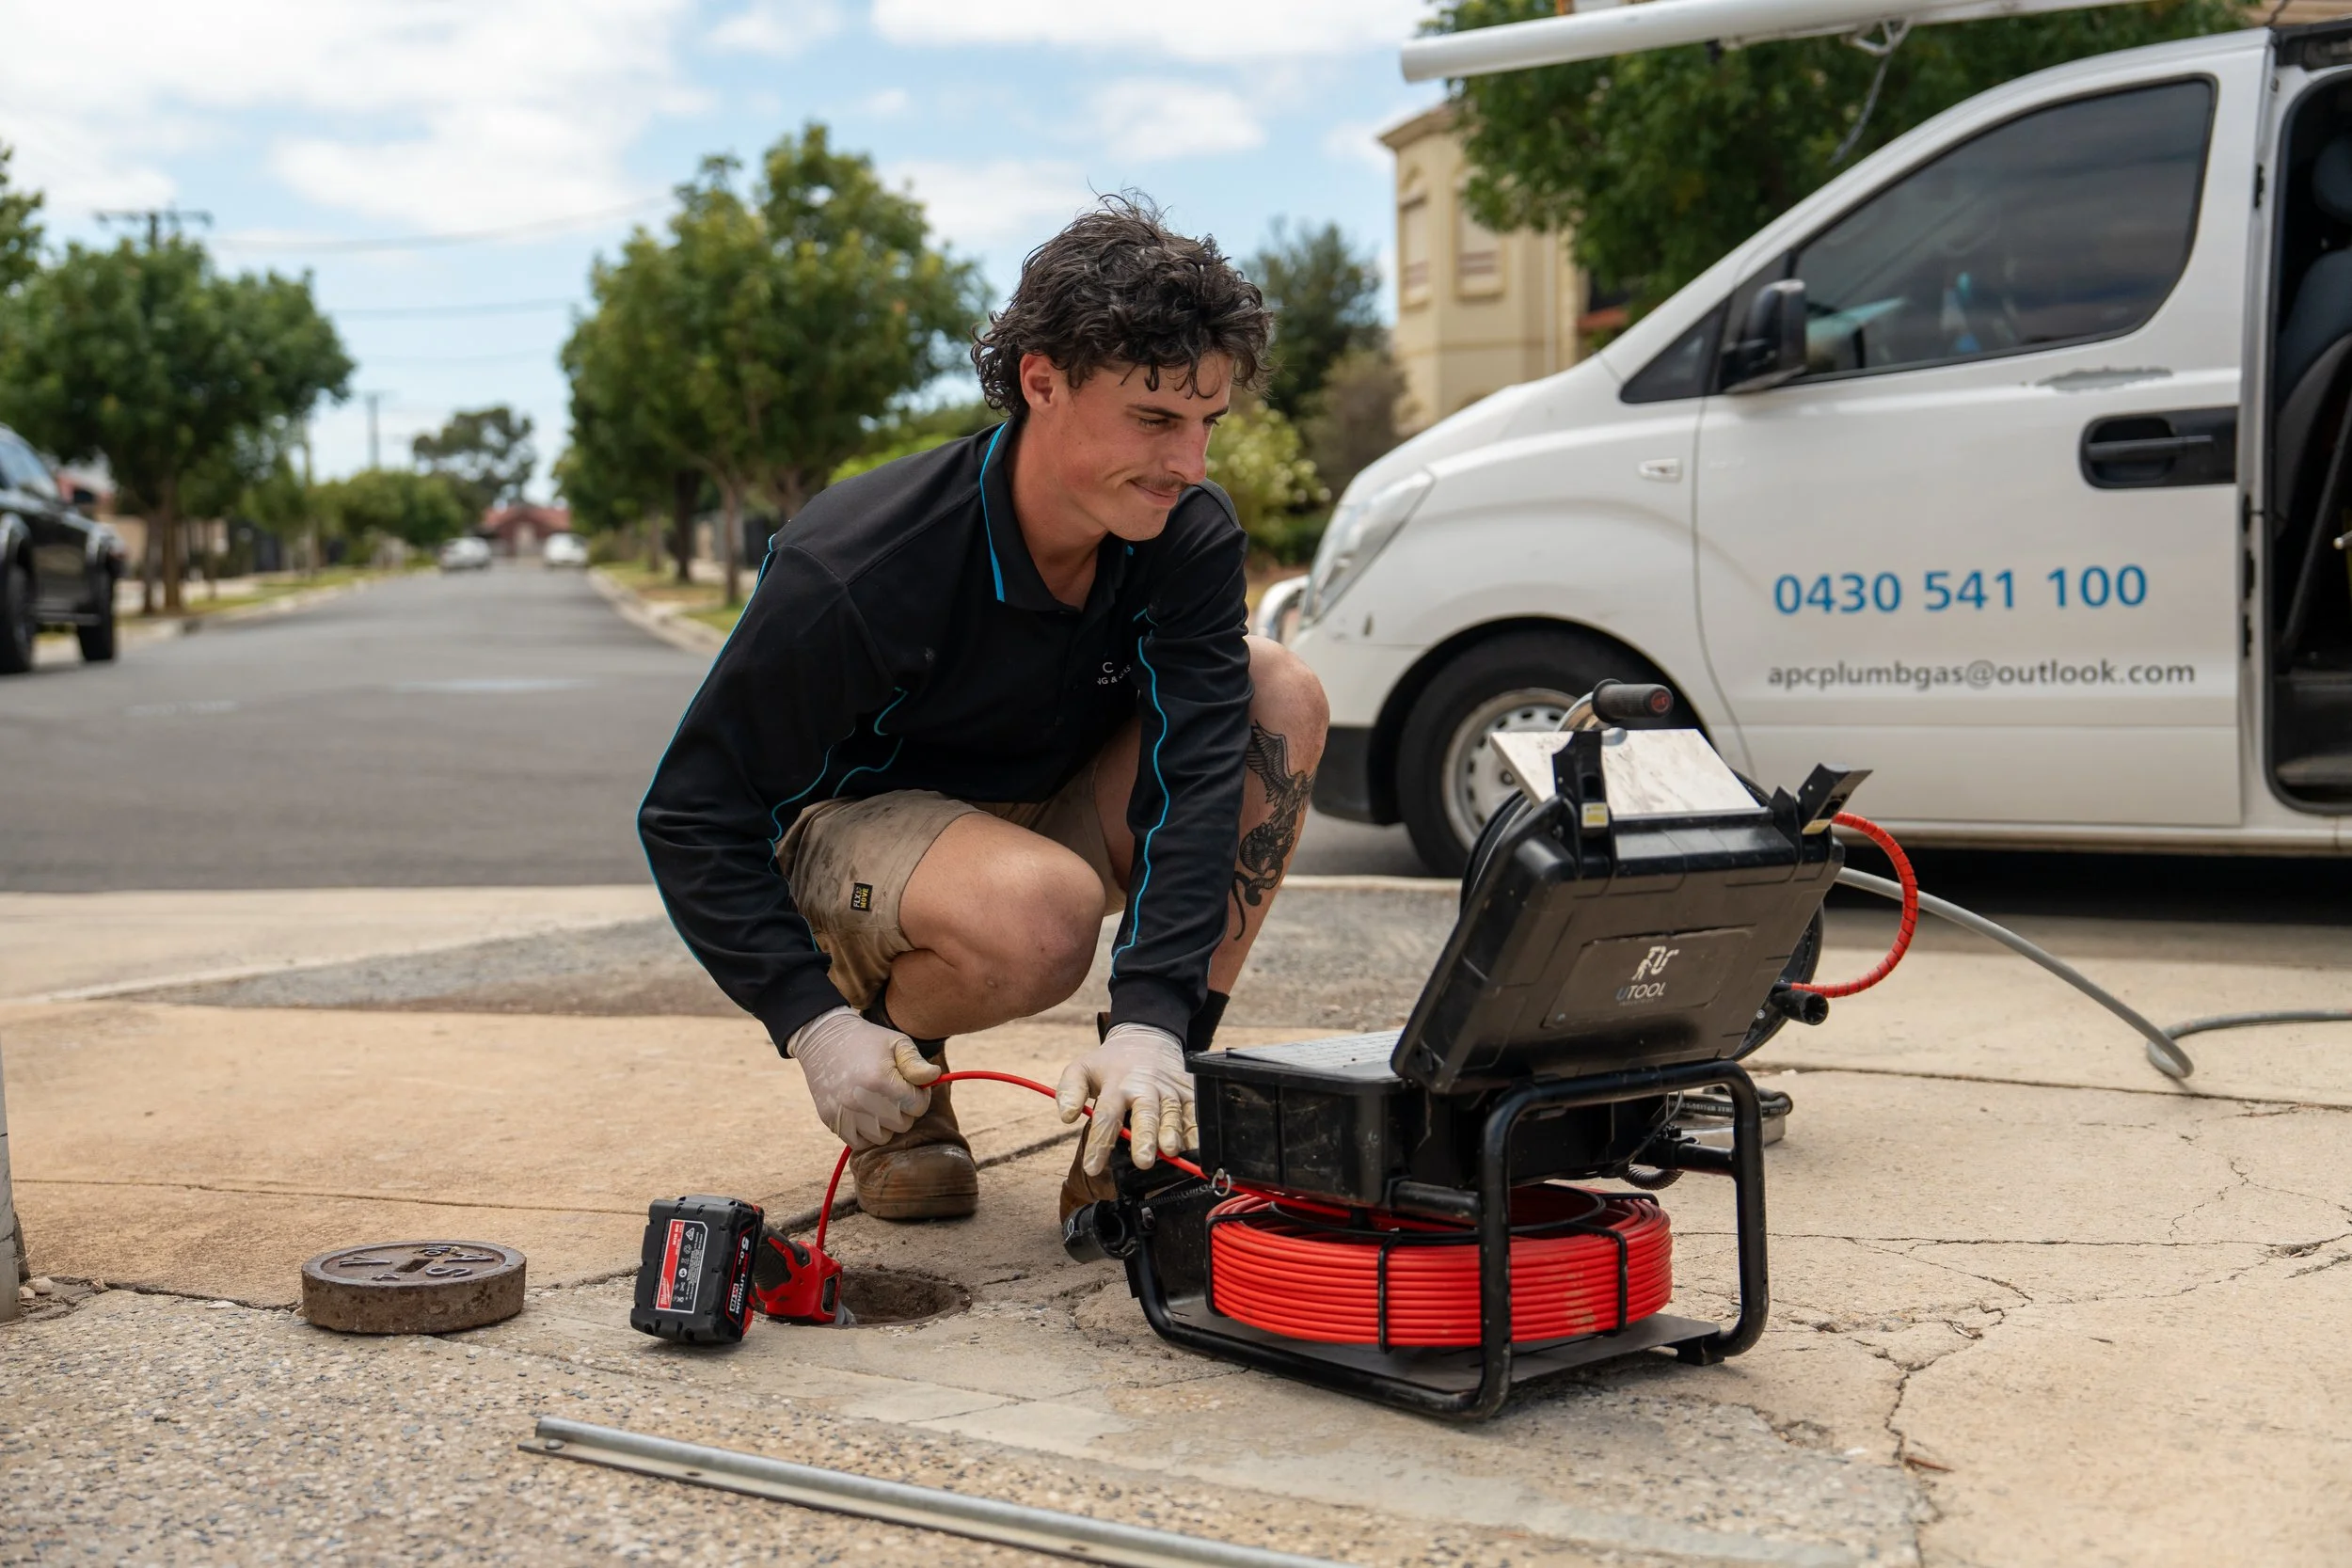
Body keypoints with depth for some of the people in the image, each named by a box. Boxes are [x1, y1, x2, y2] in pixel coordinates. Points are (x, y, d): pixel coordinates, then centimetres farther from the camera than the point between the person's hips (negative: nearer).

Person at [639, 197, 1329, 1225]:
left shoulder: (1191, 537, -16)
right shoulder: (852, 572, -29)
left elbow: (1197, 775, -25)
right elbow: (691, 816, -21)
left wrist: (1153, 1023, -39)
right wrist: (816, 1025, -30)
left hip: (1047, 811, 5)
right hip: (854, 826, -5)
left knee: (1282, 697, -19)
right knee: (1040, 915, -40)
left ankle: (1150, 1113, -13)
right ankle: (899, 1071, -2)